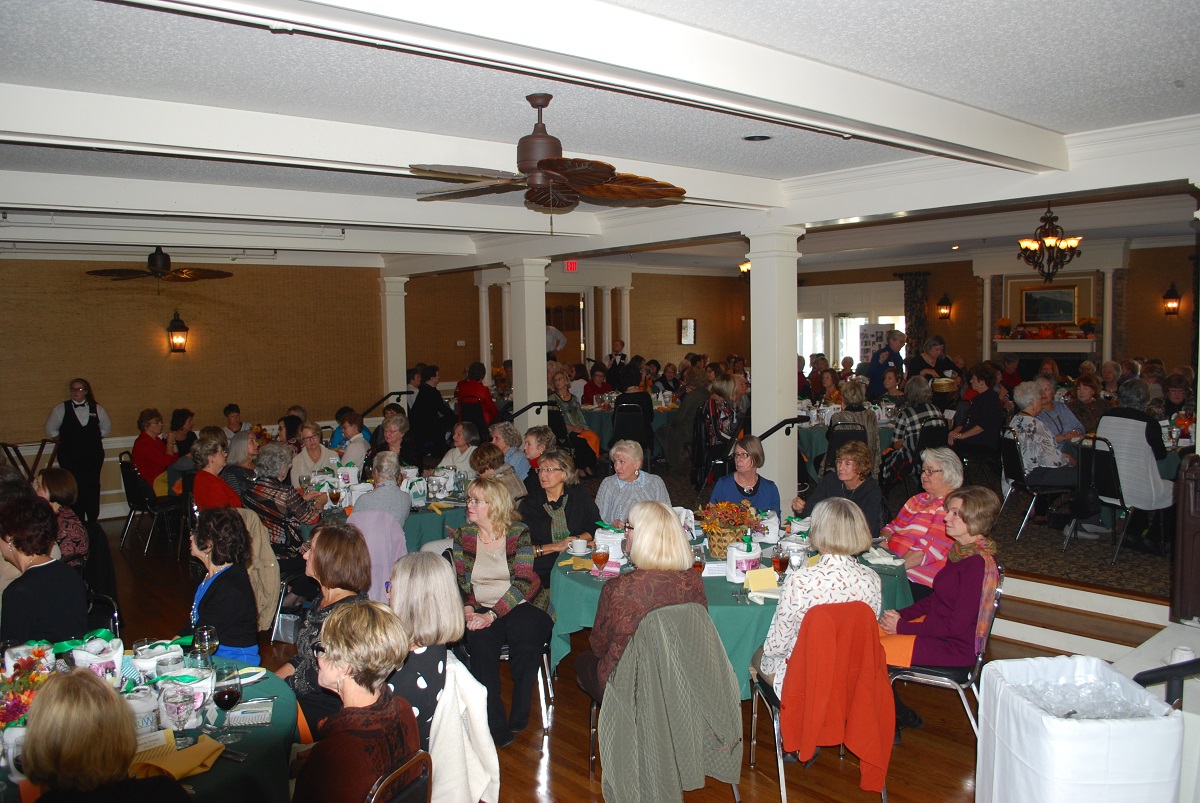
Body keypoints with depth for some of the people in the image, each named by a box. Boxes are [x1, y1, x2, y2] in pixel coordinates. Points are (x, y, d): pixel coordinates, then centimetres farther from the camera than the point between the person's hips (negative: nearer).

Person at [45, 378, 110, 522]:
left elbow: (106, 429, 20)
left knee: (93, 487, 0)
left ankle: (93, 520, 8)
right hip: (70, 456, -1)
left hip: (93, 455, 1)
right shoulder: (61, 409, 2)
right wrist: (64, 442, 9)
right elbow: (51, 430, 13)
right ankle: (78, 521, 2)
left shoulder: (97, 409, 7)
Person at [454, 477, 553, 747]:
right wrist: (468, 610, -14)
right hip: (481, 609, 3)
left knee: (525, 637, -33)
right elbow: (459, 582, 6)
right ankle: (495, 726, -20)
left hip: (521, 605, -2)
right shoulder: (464, 536, 6)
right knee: (480, 642, -29)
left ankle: (518, 718, -12)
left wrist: (492, 615, -24)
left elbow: (522, 583, -14)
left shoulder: (519, 533, -6)